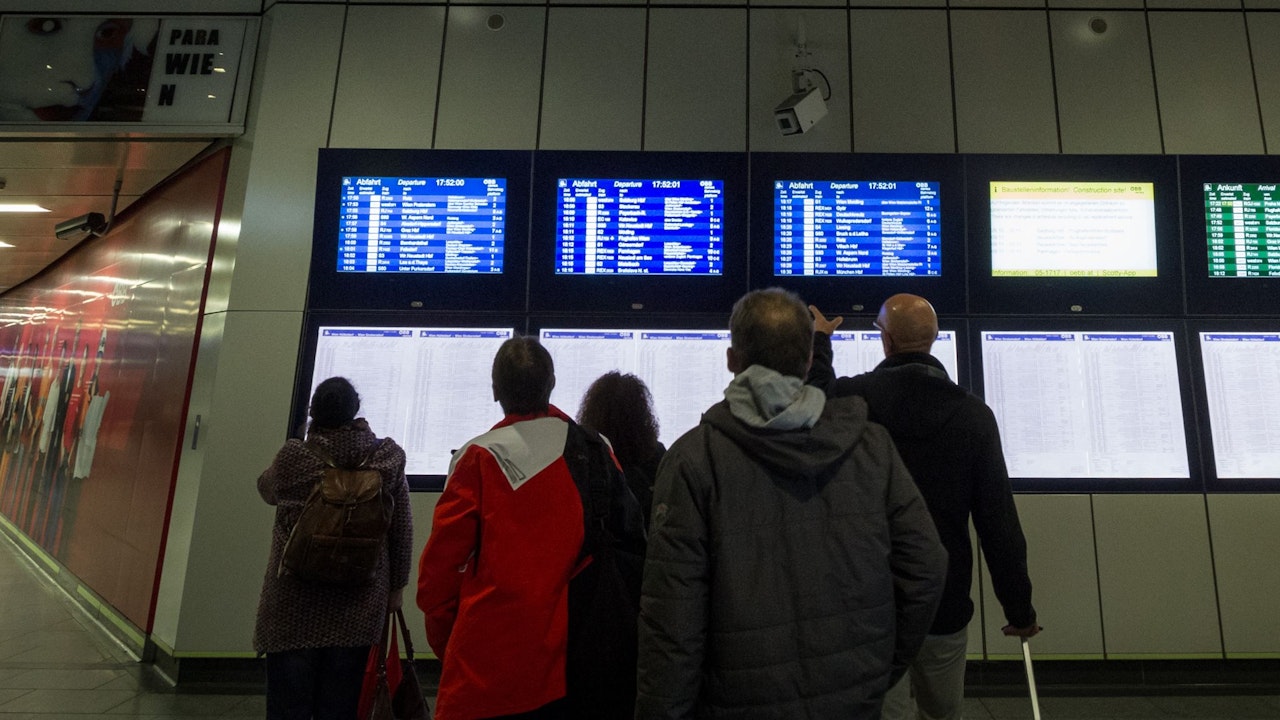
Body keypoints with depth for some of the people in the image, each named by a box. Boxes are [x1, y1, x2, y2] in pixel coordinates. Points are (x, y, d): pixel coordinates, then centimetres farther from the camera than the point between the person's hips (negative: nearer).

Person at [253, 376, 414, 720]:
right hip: (359, 603, 1)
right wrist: (397, 585, 10)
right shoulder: (388, 458, -7)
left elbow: (267, 489, 15)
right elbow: (402, 529, -2)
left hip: (296, 601, 0)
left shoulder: (292, 457, -9)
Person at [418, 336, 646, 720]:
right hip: (569, 660, 3)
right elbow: (629, 542, -1)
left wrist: (445, 644, 6)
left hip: (489, 664, -2)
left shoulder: (479, 457, -13)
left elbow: (440, 564, -10)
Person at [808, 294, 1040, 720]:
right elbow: (999, 522, -6)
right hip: (945, 604, 3)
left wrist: (818, 342, 21)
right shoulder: (973, 413, -9)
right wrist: (1019, 609, 5)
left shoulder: (854, 398, -15)